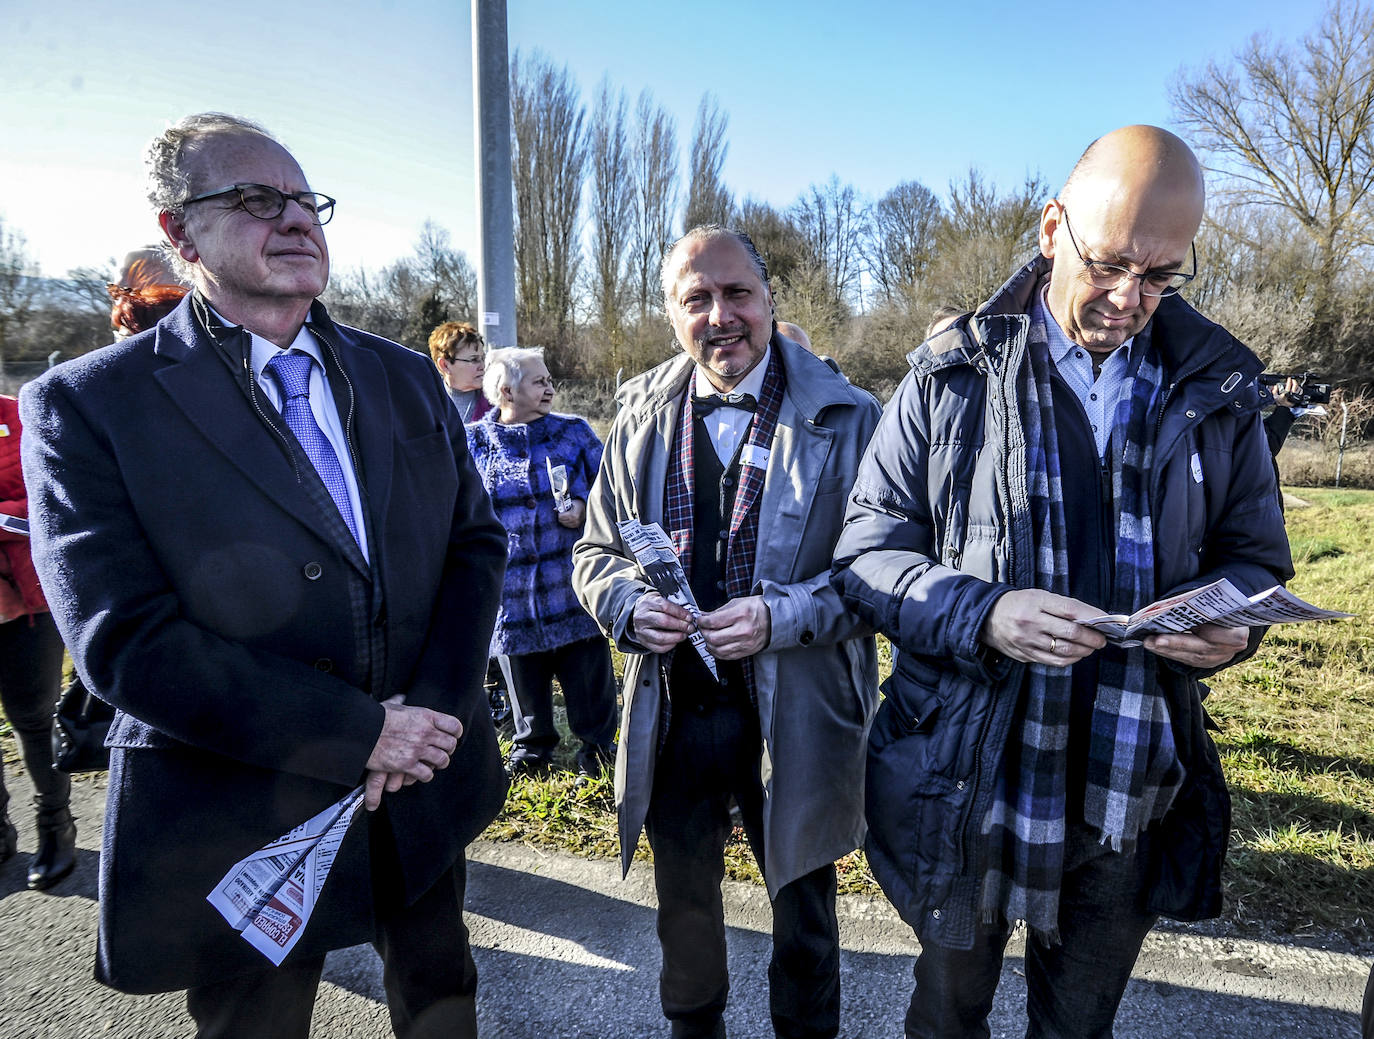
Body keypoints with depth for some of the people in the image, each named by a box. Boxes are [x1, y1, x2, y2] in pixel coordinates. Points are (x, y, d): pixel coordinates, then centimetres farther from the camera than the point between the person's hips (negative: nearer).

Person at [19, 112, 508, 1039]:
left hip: (427, 793, 5)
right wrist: (360, 732, -21)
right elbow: (123, 640, -18)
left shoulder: (406, 379, 4)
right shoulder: (87, 406, -10)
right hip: (242, 822, -4)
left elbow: (477, 542, 2)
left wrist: (430, 713, -13)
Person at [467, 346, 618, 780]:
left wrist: (585, 507, -10)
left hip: (573, 585, 0)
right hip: (510, 594, 1)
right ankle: (531, 749, 39)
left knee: (590, 677, 7)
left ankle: (596, 751, 28)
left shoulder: (573, 432, 2)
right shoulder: (473, 443, 2)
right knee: (525, 684, 16)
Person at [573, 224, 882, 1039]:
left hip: (794, 721, -2)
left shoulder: (846, 418, -8)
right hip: (671, 716, 3)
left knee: (804, 911, 21)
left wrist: (780, 617, -24)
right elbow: (596, 553, 8)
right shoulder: (641, 417, 1)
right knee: (684, 907, 25)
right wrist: (628, 604, -14)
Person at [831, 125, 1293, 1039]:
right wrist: (984, 613, -25)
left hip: (1132, 796, 2)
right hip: (966, 784, -2)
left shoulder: (1217, 388, 0)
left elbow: (1256, 555, 9)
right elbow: (868, 552, -8)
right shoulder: (954, 376, -8)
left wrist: (1229, 617, -14)